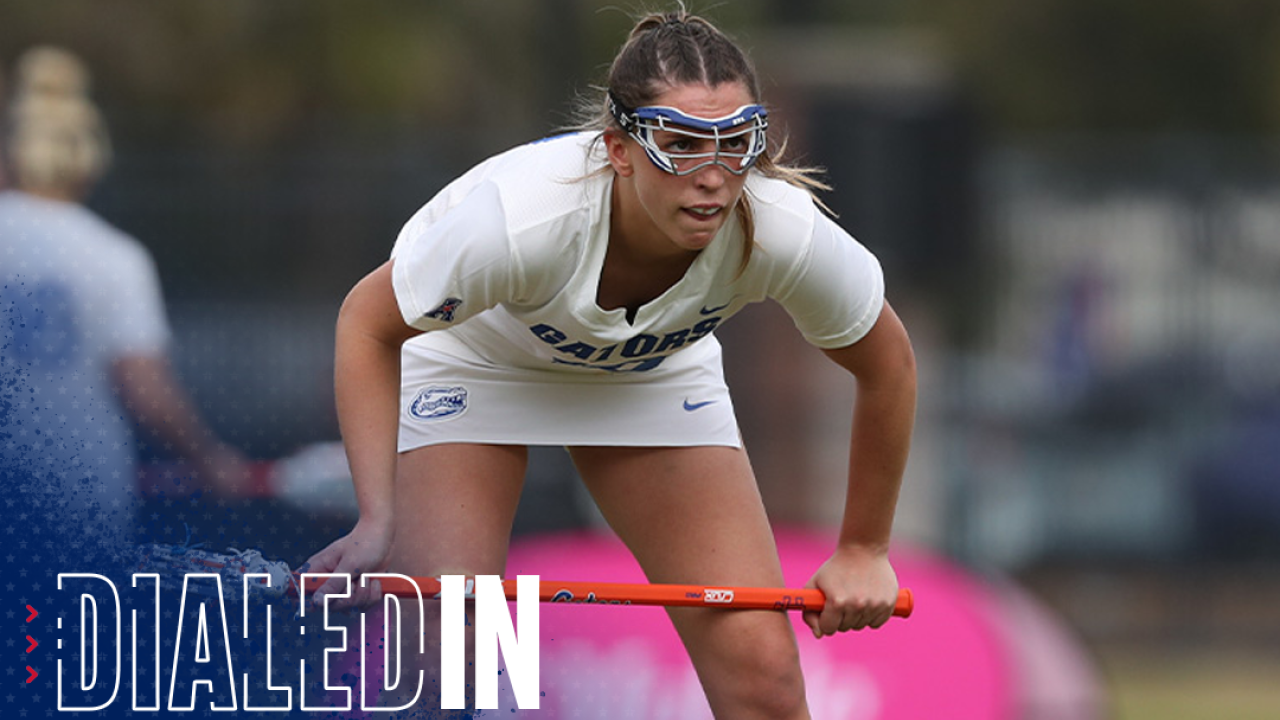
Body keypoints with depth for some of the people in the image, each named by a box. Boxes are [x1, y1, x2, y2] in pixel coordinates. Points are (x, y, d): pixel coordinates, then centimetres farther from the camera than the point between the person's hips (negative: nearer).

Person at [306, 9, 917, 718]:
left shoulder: (783, 232, -35)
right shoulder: (518, 218, -42)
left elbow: (886, 364, -13)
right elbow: (368, 324, -22)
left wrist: (863, 550, -3)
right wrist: (378, 522, -30)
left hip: (656, 370, 2)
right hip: (472, 361, -2)